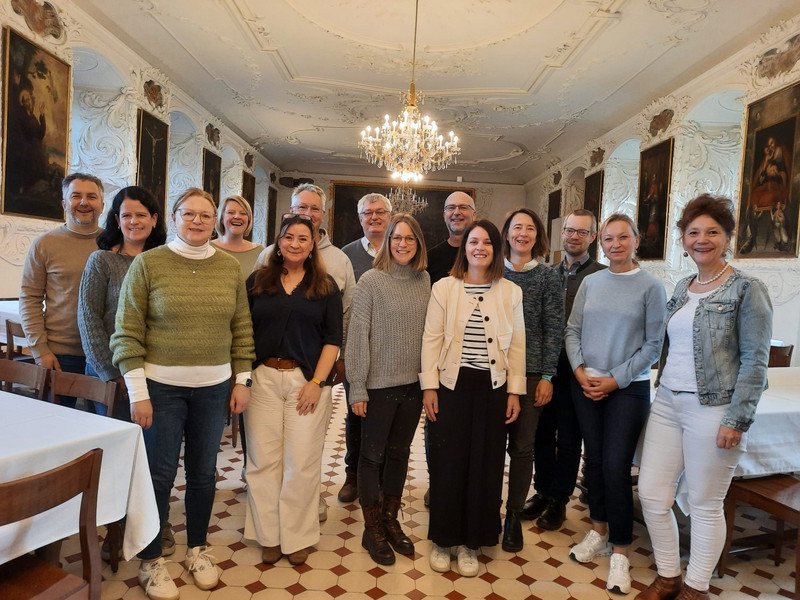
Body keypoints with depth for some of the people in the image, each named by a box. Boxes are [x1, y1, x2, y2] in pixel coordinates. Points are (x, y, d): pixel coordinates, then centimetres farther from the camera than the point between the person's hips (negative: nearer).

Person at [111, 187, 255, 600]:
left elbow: (242, 329, 7)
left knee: (203, 472, 14)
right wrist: (137, 392, -10)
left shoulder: (230, 268, 4)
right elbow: (126, 333, -7)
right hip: (161, 386, -3)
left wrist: (242, 380, 4)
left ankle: (197, 548, 34)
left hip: (214, 387, 3)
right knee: (159, 474, 7)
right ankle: (150, 559, 28)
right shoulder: (147, 263, -5)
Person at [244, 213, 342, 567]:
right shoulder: (258, 281, 8)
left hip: (308, 381, -1)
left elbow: (333, 339, 1)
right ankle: (268, 535, 22)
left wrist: (317, 382, -8)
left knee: (302, 462, 3)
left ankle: (297, 537, 21)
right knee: (263, 459, 6)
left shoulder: (325, 286, 5)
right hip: (262, 378, 2)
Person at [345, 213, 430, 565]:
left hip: (413, 383, 4)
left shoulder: (424, 280, 3)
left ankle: (391, 521, 34)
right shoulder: (371, 280, -9)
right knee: (373, 455, 10)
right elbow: (358, 335, -9)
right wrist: (357, 387, -11)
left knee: (399, 454, 16)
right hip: (379, 384, -4)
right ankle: (372, 530, 26)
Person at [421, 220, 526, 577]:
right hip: (452, 385, -1)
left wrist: (515, 391, 1)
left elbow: (517, 345, 5)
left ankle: (471, 543, 26)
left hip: (492, 388, 2)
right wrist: (429, 386, -6)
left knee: (484, 466, 9)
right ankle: (442, 540, 25)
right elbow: (431, 339, -1)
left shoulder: (511, 292, 4)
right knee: (447, 464, 6)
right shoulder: (443, 287, -1)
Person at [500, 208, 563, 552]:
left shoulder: (548, 278, 1)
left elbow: (554, 330, -1)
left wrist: (547, 376, -5)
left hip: (530, 372, -1)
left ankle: (514, 515, 23)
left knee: (522, 446, 7)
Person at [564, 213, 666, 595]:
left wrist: (615, 380, -12)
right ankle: (599, 531, 31)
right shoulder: (590, 283, 5)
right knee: (593, 460, 12)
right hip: (585, 385, 4)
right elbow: (572, 330, 6)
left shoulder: (651, 287, -5)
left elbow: (653, 344, -7)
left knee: (616, 467, -4)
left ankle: (620, 552, 13)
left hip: (628, 388, -3)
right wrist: (580, 371, -7)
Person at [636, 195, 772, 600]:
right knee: (651, 495, 8)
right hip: (667, 403, 6)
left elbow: (755, 361, -10)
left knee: (704, 504, 7)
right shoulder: (682, 288, 11)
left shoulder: (747, 290, -7)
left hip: (712, 409, -6)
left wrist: (737, 419, -14)